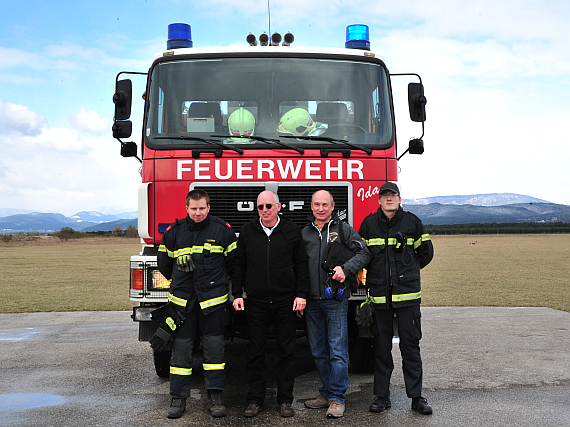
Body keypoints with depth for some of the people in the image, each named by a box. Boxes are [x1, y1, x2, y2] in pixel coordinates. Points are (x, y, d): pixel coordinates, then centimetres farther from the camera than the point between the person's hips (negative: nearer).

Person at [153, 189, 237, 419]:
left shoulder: (222, 230, 0)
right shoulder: (174, 232, 3)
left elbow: (233, 260, 12)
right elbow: (164, 262, 17)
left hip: (213, 300, -1)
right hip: (182, 300, 1)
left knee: (214, 347, 3)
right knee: (181, 349, 4)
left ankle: (215, 396, 13)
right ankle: (178, 398, 13)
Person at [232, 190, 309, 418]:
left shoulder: (292, 231, 5)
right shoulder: (247, 232, 8)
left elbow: (301, 265, 5)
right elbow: (239, 265, 11)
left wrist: (301, 295, -2)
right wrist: (237, 294, 3)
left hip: (286, 303, -1)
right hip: (256, 303, 1)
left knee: (286, 352, 4)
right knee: (256, 352, 5)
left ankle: (285, 400, 14)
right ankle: (255, 399, 15)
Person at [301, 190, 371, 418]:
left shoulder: (343, 229, 4)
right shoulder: (304, 233, 13)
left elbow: (364, 252, 0)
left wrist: (345, 268, -16)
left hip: (335, 299, -4)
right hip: (311, 301, 4)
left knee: (337, 350, -5)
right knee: (319, 352, 11)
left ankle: (337, 398, 2)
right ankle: (326, 393, 22)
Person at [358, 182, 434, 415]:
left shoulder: (412, 221, 3)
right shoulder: (369, 223, 6)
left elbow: (426, 252, 14)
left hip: (408, 294, -1)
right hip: (380, 295, 1)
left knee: (410, 346, 2)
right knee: (381, 347, 7)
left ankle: (416, 396, 11)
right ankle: (382, 396, 16)